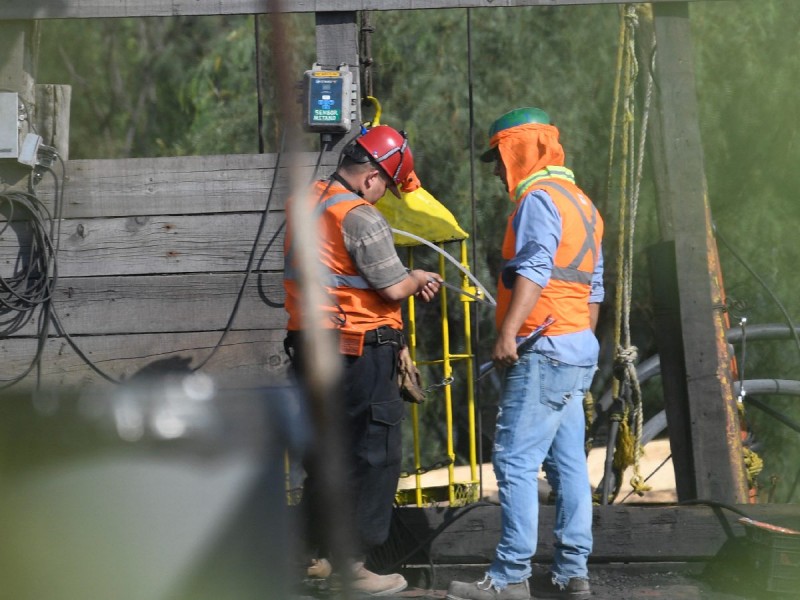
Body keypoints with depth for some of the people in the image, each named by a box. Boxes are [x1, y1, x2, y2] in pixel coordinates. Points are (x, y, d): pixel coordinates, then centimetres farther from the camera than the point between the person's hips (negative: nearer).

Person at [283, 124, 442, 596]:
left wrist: (407, 282, 16)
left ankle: (319, 554, 25)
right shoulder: (361, 217, -17)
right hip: (359, 352, -9)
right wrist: (418, 279, 4)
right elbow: (394, 288, -17)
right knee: (375, 455, -2)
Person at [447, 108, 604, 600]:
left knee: (516, 462, -11)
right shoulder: (581, 203, 22)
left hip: (545, 350, -10)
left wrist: (508, 333, -28)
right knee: (568, 464, 8)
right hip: (579, 350, 10)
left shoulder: (539, 198, -8)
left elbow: (533, 270, -21)